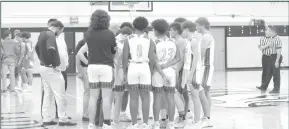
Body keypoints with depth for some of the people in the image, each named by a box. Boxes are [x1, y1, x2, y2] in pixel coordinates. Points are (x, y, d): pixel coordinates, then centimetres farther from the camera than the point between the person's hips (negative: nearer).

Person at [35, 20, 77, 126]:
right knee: (60, 95, -3)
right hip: (51, 68, -9)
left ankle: (47, 118, 15)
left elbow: (37, 48, 26)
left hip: (43, 67, 9)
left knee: (48, 94, 14)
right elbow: (51, 49, -32)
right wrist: (55, 64, -21)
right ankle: (62, 119, 0)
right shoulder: (51, 35, -17)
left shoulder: (42, 34, 11)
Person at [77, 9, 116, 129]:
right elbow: (114, 51, 3)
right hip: (106, 66, -3)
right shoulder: (109, 34, -5)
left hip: (92, 67, 3)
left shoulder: (90, 34, 3)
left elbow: (80, 53, 6)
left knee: (93, 97, 6)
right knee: (106, 97, -2)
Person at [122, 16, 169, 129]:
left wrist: (125, 73, 7)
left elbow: (125, 58, -4)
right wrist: (163, 75, 1)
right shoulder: (149, 40, 2)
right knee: (145, 97, 8)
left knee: (134, 98, 4)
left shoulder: (128, 40, 0)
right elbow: (153, 60, -2)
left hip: (132, 68, -1)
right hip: (144, 68, 1)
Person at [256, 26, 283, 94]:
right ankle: (263, 87, 25)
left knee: (276, 73, -3)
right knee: (266, 73, 13)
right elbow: (260, 48, -2)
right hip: (266, 57, 6)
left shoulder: (277, 39, -12)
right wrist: (267, 45, -18)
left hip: (274, 57, -6)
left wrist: (277, 61, -17)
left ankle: (276, 89, 3)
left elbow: (279, 51, -13)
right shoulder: (263, 39, 5)